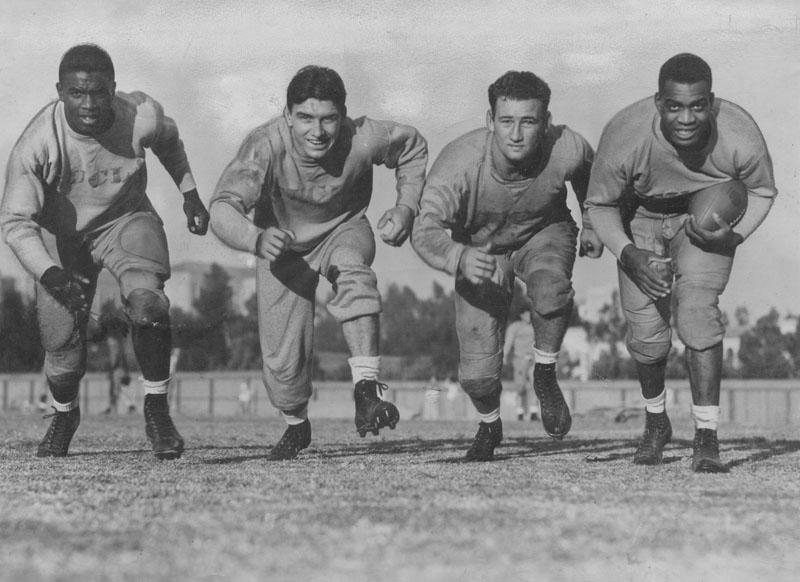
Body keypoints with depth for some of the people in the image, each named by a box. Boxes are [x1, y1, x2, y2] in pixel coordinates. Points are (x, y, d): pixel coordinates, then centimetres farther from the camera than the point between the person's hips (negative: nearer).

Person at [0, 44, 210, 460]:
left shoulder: (142, 117, -24)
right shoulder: (37, 143, -30)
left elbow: (169, 142, 3)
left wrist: (189, 193, 5)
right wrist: (51, 274, -41)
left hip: (127, 220, 0)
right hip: (64, 237, 0)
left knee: (147, 300, -29)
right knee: (61, 340, -3)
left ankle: (157, 410, -12)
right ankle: (64, 415, 32)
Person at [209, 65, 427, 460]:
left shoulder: (363, 139, -28)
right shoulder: (266, 146, -34)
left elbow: (413, 148, -6)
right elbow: (222, 209, -44)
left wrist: (406, 207, -16)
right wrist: (257, 240, -63)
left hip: (343, 230, 0)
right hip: (283, 244, 0)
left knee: (352, 270, -36)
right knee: (282, 358, -2)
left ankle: (366, 391, -40)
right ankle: (296, 425, 31)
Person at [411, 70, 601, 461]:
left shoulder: (566, 150, -28)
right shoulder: (458, 163, -34)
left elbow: (589, 174, -1)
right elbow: (425, 231, -43)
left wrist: (593, 224, 6)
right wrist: (460, 260, -62)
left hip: (544, 233, 1)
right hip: (479, 248, 0)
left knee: (551, 287, -37)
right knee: (478, 373, -9)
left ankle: (544, 375, -7)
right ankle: (489, 426, 28)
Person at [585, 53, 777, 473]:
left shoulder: (740, 135, -31)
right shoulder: (624, 136, -33)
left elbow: (762, 191, -7)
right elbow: (600, 204, -13)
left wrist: (735, 235, -24)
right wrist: (629, 255, -28)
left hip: (707, 220, 0)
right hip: (642, 221, 1)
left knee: (698, 309, -21)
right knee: (646, 333, -6)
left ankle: (706, 438, -13)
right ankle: (655, 422, 25)